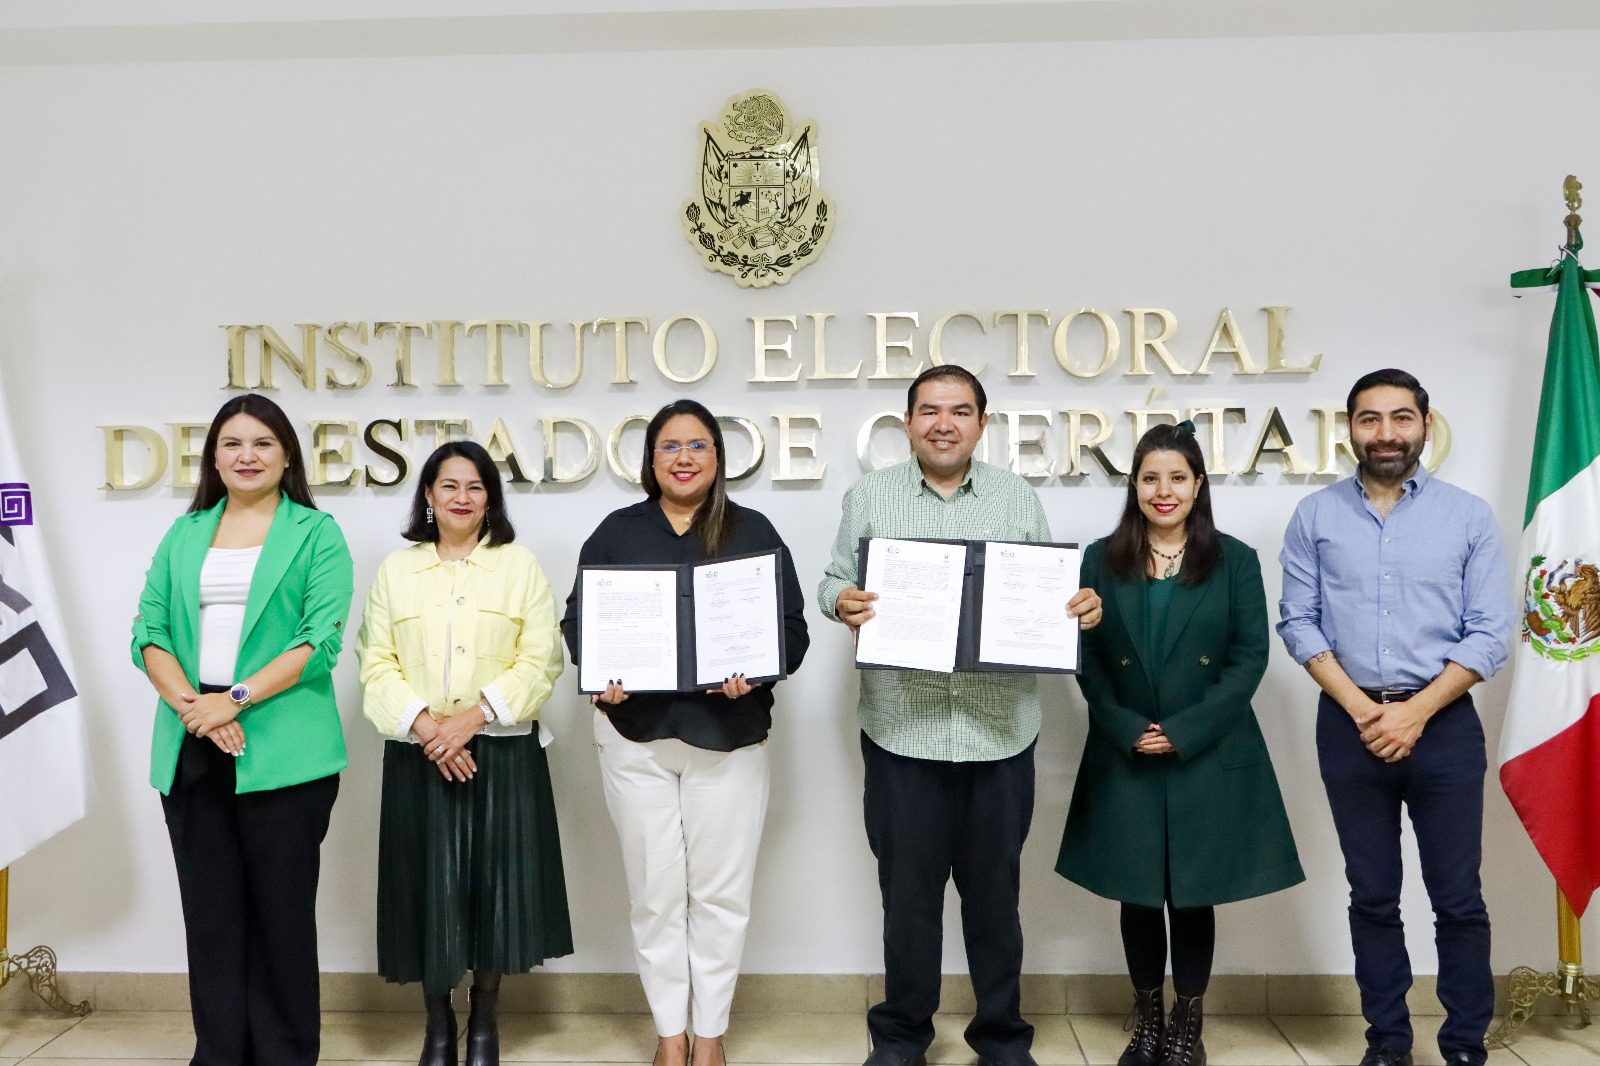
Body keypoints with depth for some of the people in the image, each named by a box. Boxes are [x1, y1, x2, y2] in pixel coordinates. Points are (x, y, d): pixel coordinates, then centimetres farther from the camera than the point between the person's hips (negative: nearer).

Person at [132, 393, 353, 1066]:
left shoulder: (316, 534, 2)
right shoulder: (184, 535, 15)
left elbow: (320, 638, -8)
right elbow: (149, 632, 7)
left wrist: (235, 699, -16)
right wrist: (189, 704, -10)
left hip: (283, 751, -4)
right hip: (191, 751, 4)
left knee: (282, 913, 3)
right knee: (209, 912, 9)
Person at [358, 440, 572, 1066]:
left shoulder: (520, 567, 5)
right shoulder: (395, 571, 10)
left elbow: (540, 660, -4)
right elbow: (378, 663, 2)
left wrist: (473, 717, -14)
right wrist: (424, 724, -13)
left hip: (503, 754, -1)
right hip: (419, 756, 1)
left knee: (495, 885, 3)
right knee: (429, 887, 2)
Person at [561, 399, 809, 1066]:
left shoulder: (753, 531, 5)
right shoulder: (617, 532, 8)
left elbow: (792, 627, 1)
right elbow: (577, 617, 7)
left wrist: (755, 672, -18)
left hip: (728, 734, -1)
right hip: (636, 733, 1)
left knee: (721, 891, 5)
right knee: (655, 891, 8)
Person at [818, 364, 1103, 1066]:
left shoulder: (1018, 500, 10)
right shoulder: (870, 496, 7)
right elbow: (835, 580, 7)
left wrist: (1084, 607, -8)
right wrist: (841, 601, -15)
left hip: (1000, 729, 1)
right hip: (902, 726, -1)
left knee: (994, 887, 10)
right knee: (907, 886, 9)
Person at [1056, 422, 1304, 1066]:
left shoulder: (1235, 561, 1)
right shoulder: (1102, 561, 5)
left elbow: (1250, 657, -4)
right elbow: (1087, 658, 2)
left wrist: (1185, 731, -12)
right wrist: (1126, 729, -11)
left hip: (1210, 759, -1)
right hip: (1125, 760, 1)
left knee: (1194, 896, 7)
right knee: (1139, 895, 8)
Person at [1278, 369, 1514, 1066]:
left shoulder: (1469, 516, 1)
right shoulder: (1315, 517, 3)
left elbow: (1491, 634, -3)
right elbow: (1298, 623, 0)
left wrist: (1415, 712, -12)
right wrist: (1362, 708, -10)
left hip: (1444, 722, -1)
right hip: (1349, 723, 1)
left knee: (1458, 899, 3)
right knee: (1373, 896, 10)